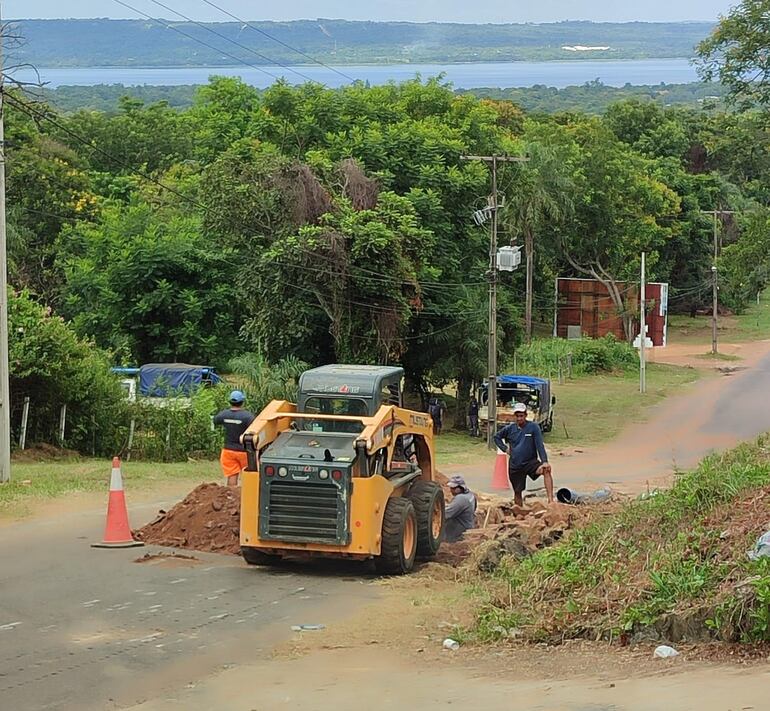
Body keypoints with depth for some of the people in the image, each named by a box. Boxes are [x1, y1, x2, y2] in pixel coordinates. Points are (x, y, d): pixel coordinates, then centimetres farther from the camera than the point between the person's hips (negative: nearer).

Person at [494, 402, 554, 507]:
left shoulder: (533, 427, -6)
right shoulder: (510, 429, 3)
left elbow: (540, 445, -12)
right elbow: (497, 437, 20)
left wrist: (544, 462, -24)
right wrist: (505, 448, 5)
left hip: (530, 462, -3)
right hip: (515, 465, 3)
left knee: (546, 470, -31)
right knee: (517, 492, 9)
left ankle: (550, 501, -38)